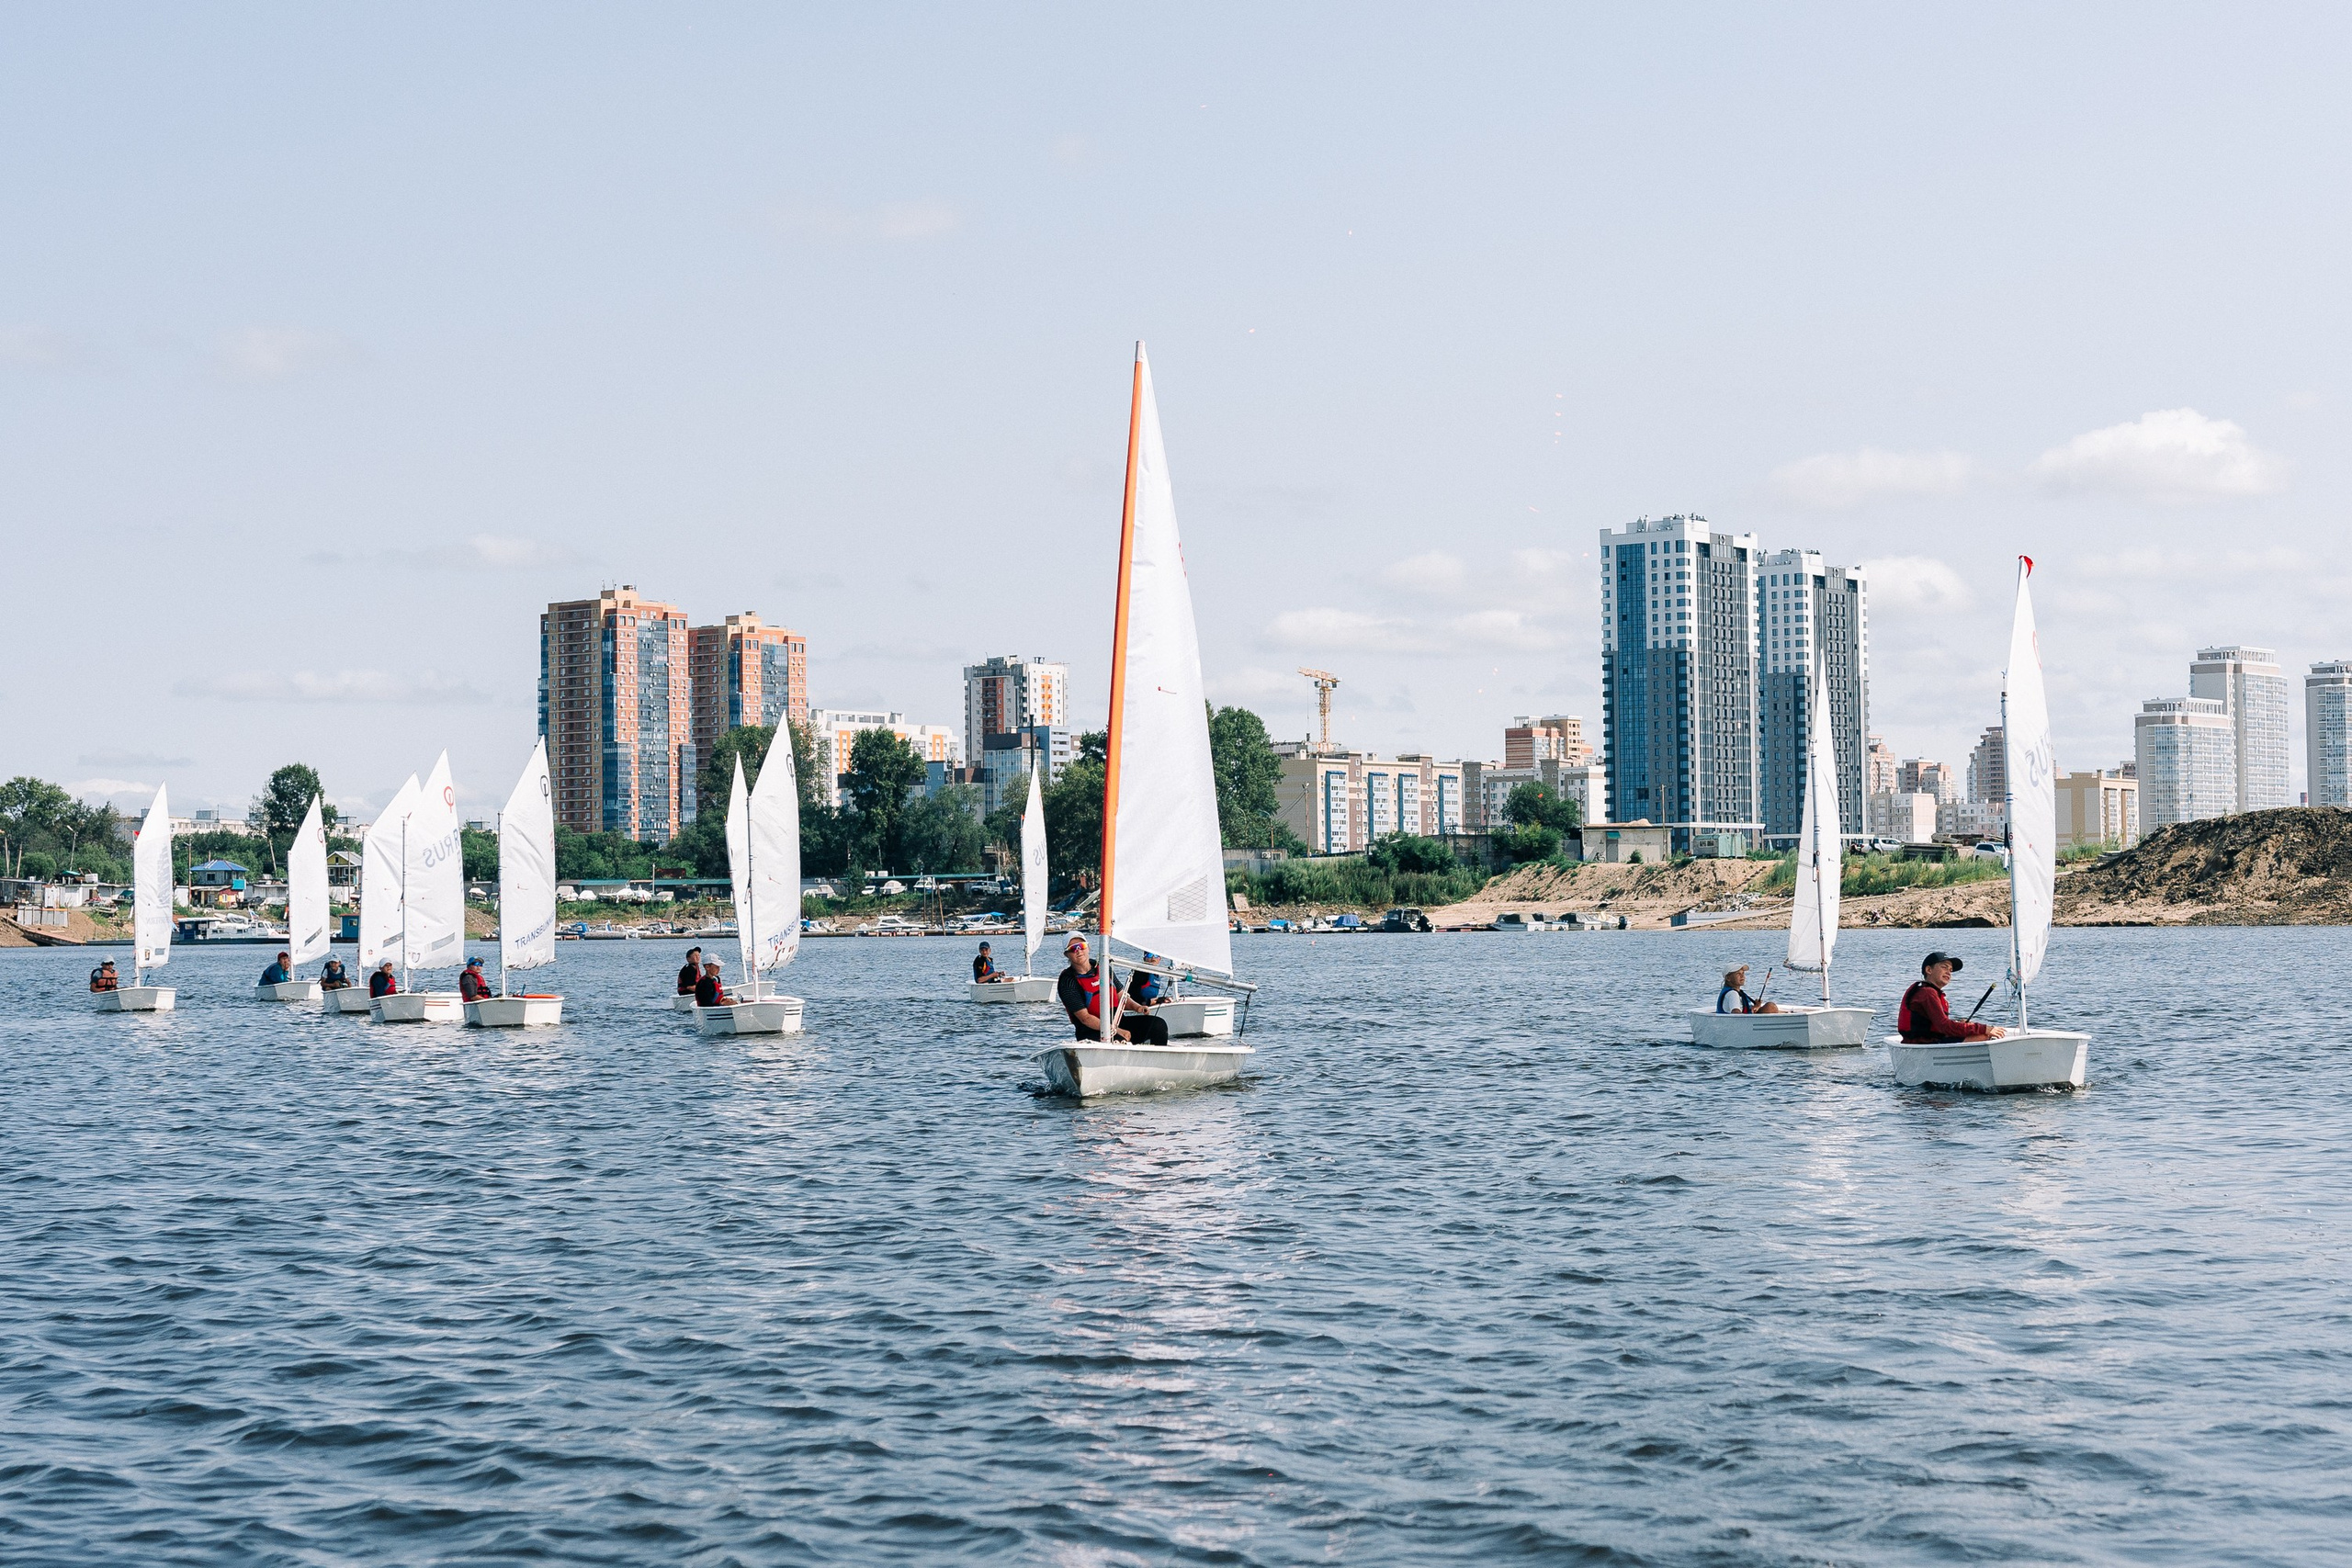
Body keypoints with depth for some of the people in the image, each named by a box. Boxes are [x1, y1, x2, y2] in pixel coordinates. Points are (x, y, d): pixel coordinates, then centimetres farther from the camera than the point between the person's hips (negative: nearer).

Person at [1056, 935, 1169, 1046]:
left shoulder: (1102, 967, 10)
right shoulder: (1068, 981, -10)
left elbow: (1120, 995, 21)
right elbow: (1085, 1018, -16)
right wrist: (1116, 1031, -24)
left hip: (1118, 1021, 7)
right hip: (1091, 1032, -7)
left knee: (1158, 1024, -11)